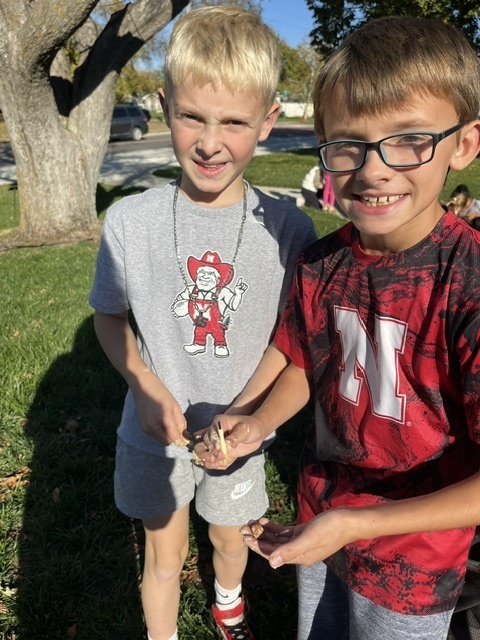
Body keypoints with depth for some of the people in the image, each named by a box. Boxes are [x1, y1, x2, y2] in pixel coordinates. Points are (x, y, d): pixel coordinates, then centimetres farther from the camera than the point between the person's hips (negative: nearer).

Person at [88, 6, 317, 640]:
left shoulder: (289, 228, -17)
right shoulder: (130, 221, -16)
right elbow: (110, 317, -1)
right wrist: (146, 387, -17)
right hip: (155, 431, -1)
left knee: (230, 540, 27)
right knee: (165, 555, 18)